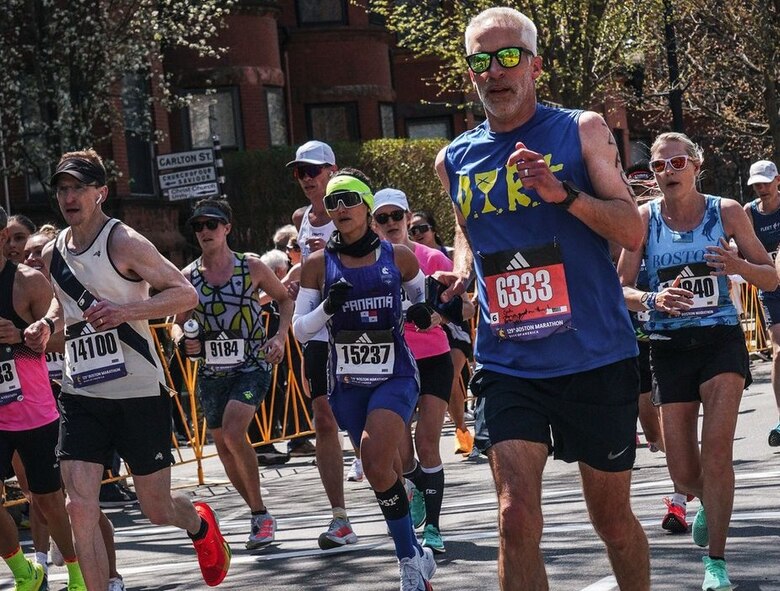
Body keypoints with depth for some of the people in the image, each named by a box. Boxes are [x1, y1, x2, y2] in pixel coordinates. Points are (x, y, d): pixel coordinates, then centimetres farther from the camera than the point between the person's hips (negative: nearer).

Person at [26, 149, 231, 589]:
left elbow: (187, 294, -13)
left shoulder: (124, 243, -11)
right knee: (80, 508, -11)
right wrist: (48, 325, 5)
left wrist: (126, 311, -26)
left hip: (139, 392, -5)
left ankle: (199, 523, 43)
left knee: (158, 510, 8)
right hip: (81, 395, 5)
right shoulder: (53, 253, 8)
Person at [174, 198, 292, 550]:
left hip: (251, 365, -4)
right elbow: (179, 322, 11)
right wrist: (183, 340, -12)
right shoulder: (188, 277, 2)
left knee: (233, 432, -24)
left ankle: (260, 515, -12)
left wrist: (280, 337, -6)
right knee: (224, 448, 9)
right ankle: (259, 516, 27)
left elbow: (284, 299, 9)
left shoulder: (251, 267, -4)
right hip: (210, 372, 4)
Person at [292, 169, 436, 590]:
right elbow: (300, 330, 3)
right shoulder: (318, 264, 2)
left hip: (395, 375, -3)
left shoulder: (398, 257, 2)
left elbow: (423, 295, 19)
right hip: (347, 380, 3)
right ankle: (414, 556, 25)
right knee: (381, 469, 7)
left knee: (376, 465, -22)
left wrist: (423, 311, -5)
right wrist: (327, 307, -16)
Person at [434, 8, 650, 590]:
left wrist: (563, 192, -22)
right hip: (510, 363, 2)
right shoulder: (456, 159, 8)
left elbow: (633, 231, -7)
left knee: (612, 517, 10)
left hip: (598, 359, -1)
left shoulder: (582, 130, -1)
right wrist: (459, 276, 6)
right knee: (517, 519, -13)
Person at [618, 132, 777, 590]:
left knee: (717, 446, -19)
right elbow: (621, 288, 1)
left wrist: (739, 265, -17)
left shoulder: (726, 212, 0)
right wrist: (653, 300, -21)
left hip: (721, 340, -1)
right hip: (670, 346, 1)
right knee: (684, 474, 2)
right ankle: (710, 501, 40)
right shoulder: (645, 218, 0)